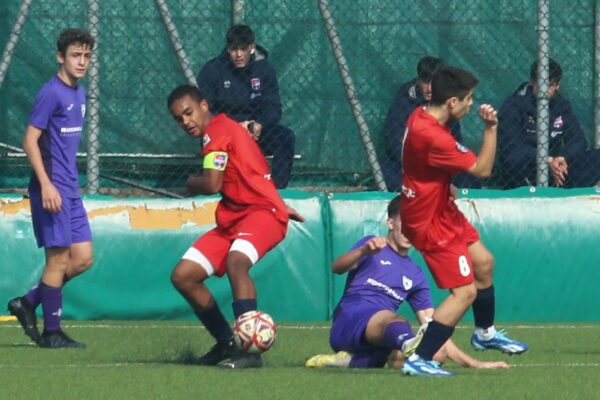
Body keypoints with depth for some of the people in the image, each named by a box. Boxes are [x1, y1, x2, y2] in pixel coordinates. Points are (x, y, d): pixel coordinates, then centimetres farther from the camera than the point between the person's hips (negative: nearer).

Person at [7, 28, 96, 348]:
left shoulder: (79, 94, 13)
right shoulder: (51, 93, -13)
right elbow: (30, 140, -16)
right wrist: (46, 185, -22)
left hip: (70, 190, 9)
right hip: (51, 189, -9)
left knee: (83, 258, 7)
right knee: (59, 258, -4)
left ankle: (28, 303, 18)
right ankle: (51, 333, 4)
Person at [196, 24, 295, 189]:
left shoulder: (264, 70, 3)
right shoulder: (211, 70, -4)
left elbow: (274, 109, 0)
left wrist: (259, 125, -23)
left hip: (256, 132, 3)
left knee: (286, 137, -22)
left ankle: (278, 189, -23)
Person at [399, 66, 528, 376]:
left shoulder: (421, 116, -2)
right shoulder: (433, 137, -33)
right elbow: (482, 169, -24)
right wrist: (491, 128, -22)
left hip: (441, 208, 11)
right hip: (430, 221, -11)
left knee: (483, 263, 25)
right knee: (465, 292, -10)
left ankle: (485, 333, 46)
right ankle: (418, 360, -10)